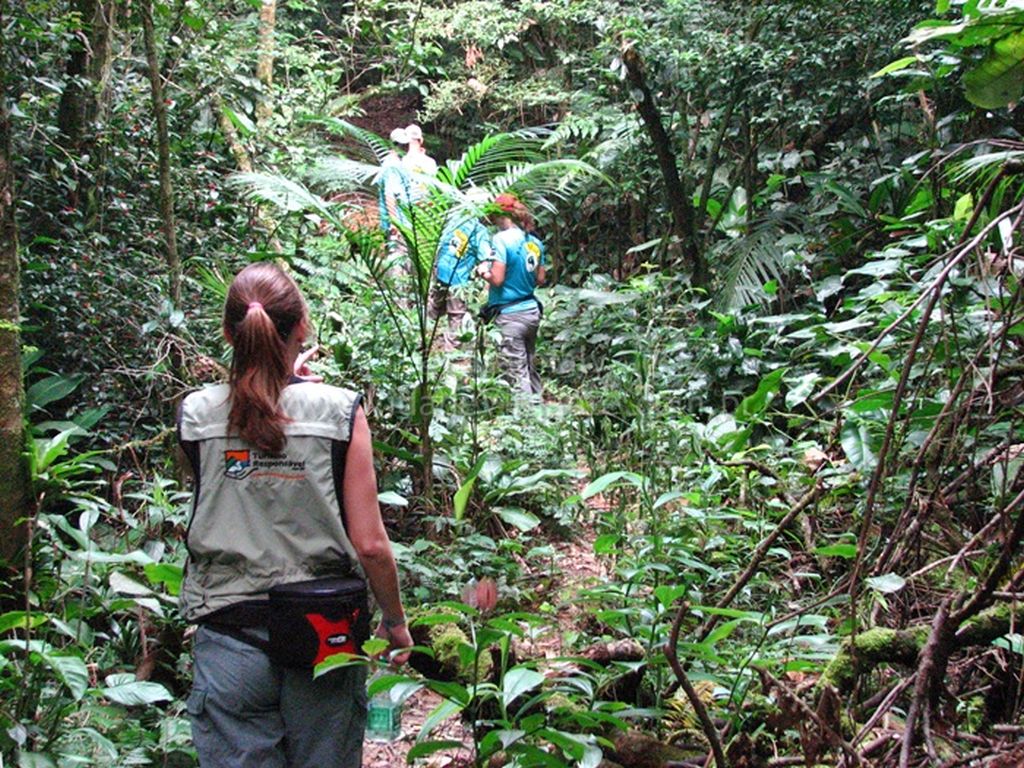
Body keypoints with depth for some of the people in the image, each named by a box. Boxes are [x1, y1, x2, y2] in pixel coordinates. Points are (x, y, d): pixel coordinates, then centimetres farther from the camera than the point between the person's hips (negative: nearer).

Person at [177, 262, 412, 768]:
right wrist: (395, 621, 6)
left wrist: (279, 383, 27)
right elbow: (370, 545, -9)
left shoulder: (196, 415, -5)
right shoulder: (339, 411, -10)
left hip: (229, 638, 1)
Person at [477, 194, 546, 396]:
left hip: (510, 316, -7)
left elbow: (497, 279, -18)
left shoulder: (501, 239, -13)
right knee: (530, 370, 16)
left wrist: (483, 271, 1)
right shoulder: (534, 242, 8)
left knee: (517, 374, -5)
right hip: (532, 311, 7)